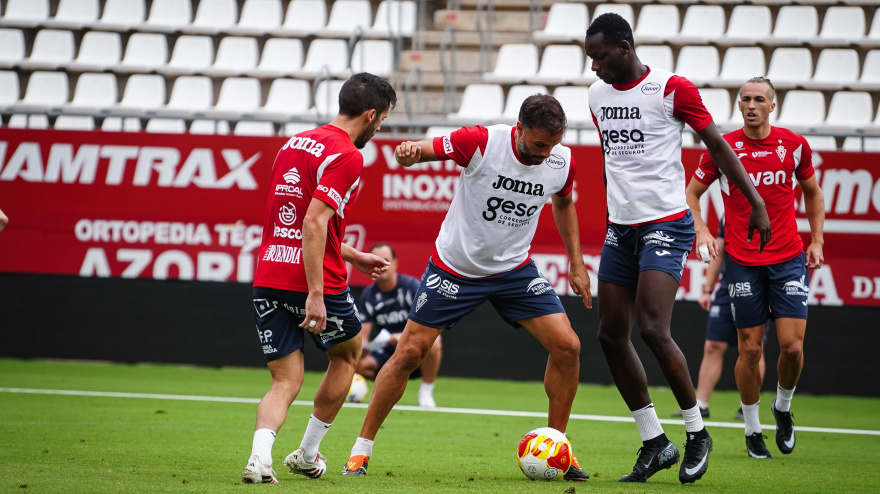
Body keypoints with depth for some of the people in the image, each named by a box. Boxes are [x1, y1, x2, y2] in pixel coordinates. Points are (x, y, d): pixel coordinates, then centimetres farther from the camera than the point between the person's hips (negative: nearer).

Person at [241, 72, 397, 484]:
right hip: (314, 282, -6)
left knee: (285, 382, 7)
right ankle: (307, 454, 26)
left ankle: (260, 457, -20)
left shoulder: (294, 143, 15)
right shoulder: (346, 156, -12)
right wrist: (316, 295, -23)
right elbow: (314, 224, -22)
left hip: (267, 280, 6)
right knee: (347, 354, 22)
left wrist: (353, 257, 32)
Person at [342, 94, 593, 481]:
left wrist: (576, 263, 10)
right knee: (409, 352, -5)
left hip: (514, 268, 4)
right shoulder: (481, 142, -24)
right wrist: (408, 153, -45)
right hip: (454, 268, -3)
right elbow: (420, 152, -19)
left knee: (567, 346, -9)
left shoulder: (562, 162, -10)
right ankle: (361, 450, 9)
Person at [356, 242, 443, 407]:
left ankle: (426, 392, -14)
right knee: (357, 365, -23)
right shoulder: (368, 295, -1)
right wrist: (362, 349, -28)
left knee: (433, 342, -37)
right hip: (387, 353, 4)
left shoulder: (411, 286, -11)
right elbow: (362, 337, -4)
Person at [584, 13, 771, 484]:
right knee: (611, 334, 2)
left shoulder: (672, 89, -10)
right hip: (619, 229, 7)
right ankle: (654, 443, 12)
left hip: (666, 225, -7)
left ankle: (697, 433, -1)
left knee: (653, 329, -18)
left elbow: (717, 145, -4)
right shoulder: (597, 94, 10)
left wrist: (755, 202, -8)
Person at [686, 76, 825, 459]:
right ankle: (752, 430, 16)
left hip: (789, 259, 1)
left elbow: (812, 192, 17)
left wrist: (817, 240, 10)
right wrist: (701, 231, -7)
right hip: (743, 263, -1)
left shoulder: (794, 145, 1)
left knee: (792, 345, -8)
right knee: (750, 349, 0)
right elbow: (692, 192, 9)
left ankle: (783, 407, 21)